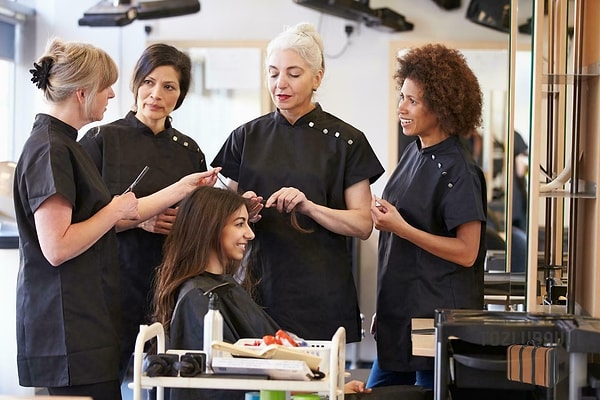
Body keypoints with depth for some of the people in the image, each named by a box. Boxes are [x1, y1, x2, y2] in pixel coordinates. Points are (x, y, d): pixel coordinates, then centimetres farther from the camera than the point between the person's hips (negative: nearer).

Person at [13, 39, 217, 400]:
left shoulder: (63, 143, 17)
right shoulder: (50, 151, -15)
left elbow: (113, 220, 18)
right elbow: (56, 248, -23)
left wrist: (184, 187, 18)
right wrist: (114, 210, -11)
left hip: (88, 321, 10)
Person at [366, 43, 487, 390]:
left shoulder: (458, 170, -15)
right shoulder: (415, 153, 9)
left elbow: (466, 252, -17)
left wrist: (402, 228, -23)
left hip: (438, 319, -8)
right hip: (399, 316, 8)